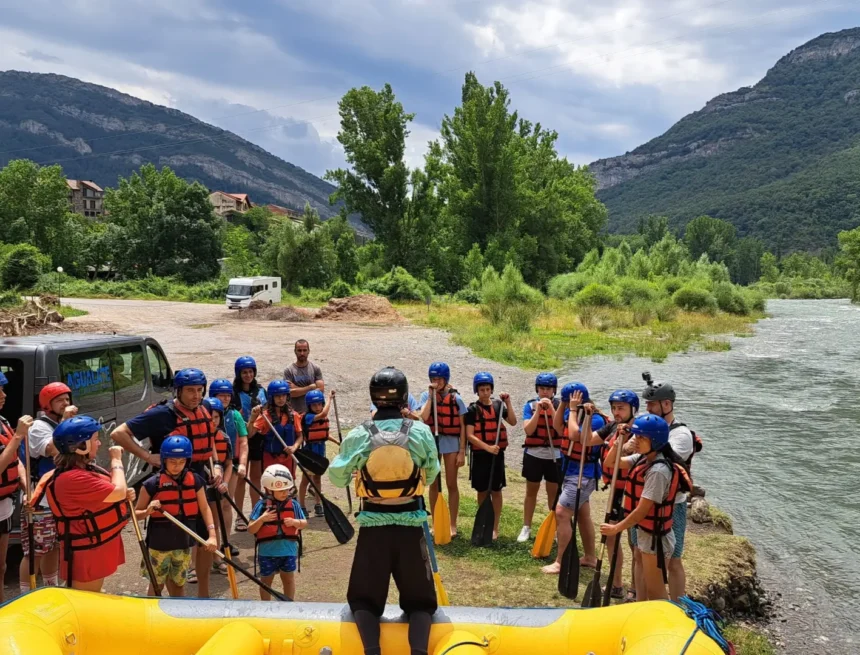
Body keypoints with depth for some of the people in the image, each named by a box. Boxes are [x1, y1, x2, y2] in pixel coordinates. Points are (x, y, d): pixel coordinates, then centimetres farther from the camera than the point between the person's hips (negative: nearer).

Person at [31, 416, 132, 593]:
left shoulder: (85, 470, 7)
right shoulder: (73, 478, -26)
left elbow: (107, 497, 18)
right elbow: (118, 492, -27)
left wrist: (126, 495, -3)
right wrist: (116, 460, -14)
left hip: (98, 549, 10)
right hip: (85, 555, -10)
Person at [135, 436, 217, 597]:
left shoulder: (195, 481, -4)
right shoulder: (152, 484, -12)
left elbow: (204, 508, 1)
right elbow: (136, 514, -3)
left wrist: (212, 535, -8)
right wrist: (148, 511, -25)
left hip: (183, 544, 3)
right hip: (159, 544, -3)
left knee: (179, 583, 17)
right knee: (157, 584, 9)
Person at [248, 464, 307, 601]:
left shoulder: (293, 505, -5)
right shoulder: (261, 505, -11)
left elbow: (304, 523, 4)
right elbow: (251, 530, -10)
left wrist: (295, 522, -17)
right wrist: (261, 519, -27)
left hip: (289, 551, 1)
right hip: (267, 552, -1)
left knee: (289, 579, 16)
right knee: (266, 581, 16)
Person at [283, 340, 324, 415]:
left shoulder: (315, 368, 2)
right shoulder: (289, 370, -4)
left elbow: (321, 389, -8)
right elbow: (291, 392, -14)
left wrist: (298, 389, -10)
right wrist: (311, 387, -10)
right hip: (295, 412, -2)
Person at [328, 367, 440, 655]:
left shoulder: (359, 435, -9)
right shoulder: (421, 431, -8)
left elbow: (337, 478, 1)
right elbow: (431, 475, 5)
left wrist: (342, 454, 18)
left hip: (373, 526, 0)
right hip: (410, 526, 0)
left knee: (364, 598, 14)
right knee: (420, 600, 13)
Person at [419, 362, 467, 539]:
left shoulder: (455, 398, -3)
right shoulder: (426, 395, 0)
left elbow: (462, 426, -2)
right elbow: (424, 417, -18)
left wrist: (462, 451, -6)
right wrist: (431, 395, -16)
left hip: (451, 442, -1)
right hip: (432, 441, 1)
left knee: (451, 484, 5)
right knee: (433, 484, 10)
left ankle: (453, 525, 14)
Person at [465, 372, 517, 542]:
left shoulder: (498, 405, 4)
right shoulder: (473, 409, -5)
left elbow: (513, 422, -5)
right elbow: (470, 435, -11)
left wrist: (508, 403, -9)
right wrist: (487, 447, -21)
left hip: (497, 454, 2)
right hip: (480, 454, -2)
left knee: (496, 491, 6)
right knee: (482, 491, 9)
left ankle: (495, 527, 14)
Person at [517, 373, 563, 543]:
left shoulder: (559, 405, -4)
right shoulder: (530, 405, -3)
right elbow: (528, 430, -14)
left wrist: (551, 408, -22)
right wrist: (538, 410, -21)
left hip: (554, 455, -1)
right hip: (533, 454, 1)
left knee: (553, 492, 9)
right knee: (531, 491, 12)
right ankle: (526, 527, 22)